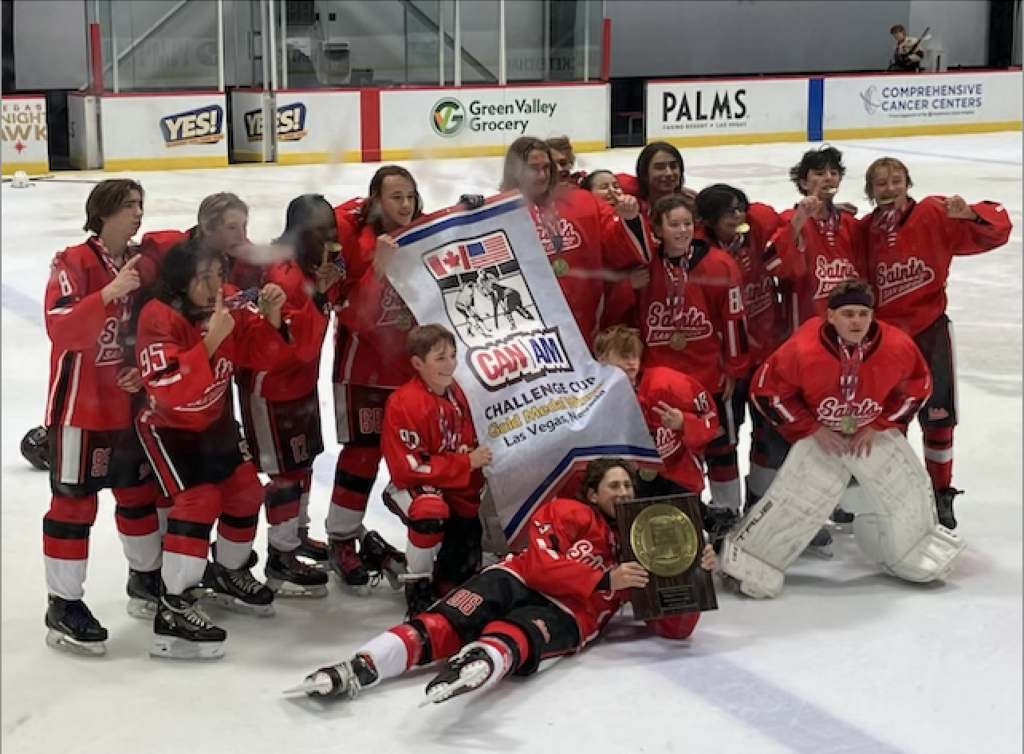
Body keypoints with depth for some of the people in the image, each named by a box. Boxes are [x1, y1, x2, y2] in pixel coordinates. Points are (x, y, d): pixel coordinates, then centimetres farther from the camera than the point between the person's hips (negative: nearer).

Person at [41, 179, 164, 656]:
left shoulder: (140, 265, 7)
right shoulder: (72, 263, -14)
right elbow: (60, 328, -28)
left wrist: (144, 370, -6)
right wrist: (110, 292, -37)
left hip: (129, 404, 7)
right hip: (79, 406, -7)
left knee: (140, 493, 17)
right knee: (74, 504, -3)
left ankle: (146, 579, 35)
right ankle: (63, 607, 4)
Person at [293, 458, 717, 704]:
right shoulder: (566, 513, 15)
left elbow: (674, 628, 15)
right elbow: (542, 567, -4)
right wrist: (605, 580, -12)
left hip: (563, 616, -1)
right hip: (517, 580, 1)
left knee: (514, 637, -37)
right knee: (444, 625, -29)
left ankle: (474, 669, -71)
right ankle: (360, 668, -50)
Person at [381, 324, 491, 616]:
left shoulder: (455, 393, -2)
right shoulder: (404, 403, -26)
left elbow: (466, 444, 12)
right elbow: (409, 467, -27)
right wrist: (466, 463, -25)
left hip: (453, 485, 8)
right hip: (410, 486, -7)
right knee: (432, 511, -38)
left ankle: (444, 585, 42)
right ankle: (418, 589, -18)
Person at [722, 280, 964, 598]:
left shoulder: (898, 348, -23)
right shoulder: (803, 350, -30)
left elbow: (917, 388, -3)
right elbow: (765, 390, -17)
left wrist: (880, 425, -7)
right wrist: (811, 428, -15)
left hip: (874, 432, 3)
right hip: (819, 433, -3)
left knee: (908, 493, 5)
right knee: (794, 499, -12)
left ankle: (917, 547, 36)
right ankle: (746, 558, 6)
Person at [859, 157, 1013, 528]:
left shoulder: (933, 215, -11)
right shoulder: (863, 231, -3)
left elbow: (997, 227, -14)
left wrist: (969, 215, -33)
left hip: (930, 330, -1)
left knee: (938, 417, 5)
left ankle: (941, 493, 22)